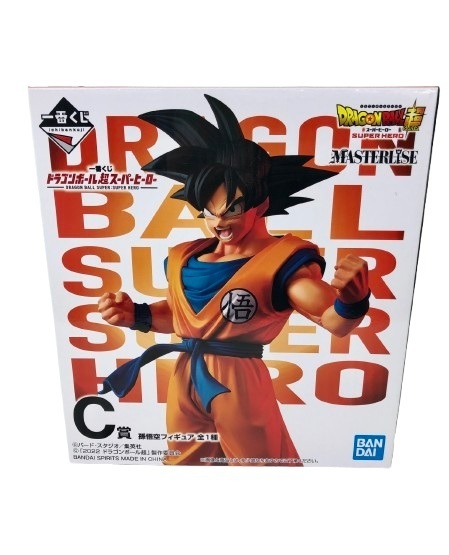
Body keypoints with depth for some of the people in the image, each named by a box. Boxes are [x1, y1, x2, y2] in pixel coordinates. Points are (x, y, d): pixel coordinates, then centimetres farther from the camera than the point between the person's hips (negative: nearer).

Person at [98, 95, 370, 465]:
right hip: (184, 378, 6)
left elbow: (334, 323, -24)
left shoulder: (281, 260, -15)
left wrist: (351, 301, -46)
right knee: (182, 462, 27)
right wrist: (136, 315, 0)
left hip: (239, 381, -6)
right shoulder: (184, 258, 2)